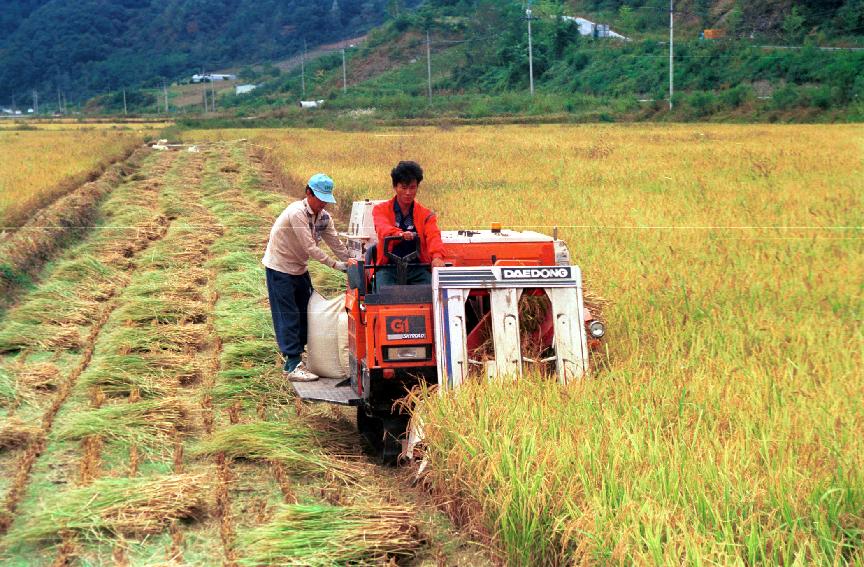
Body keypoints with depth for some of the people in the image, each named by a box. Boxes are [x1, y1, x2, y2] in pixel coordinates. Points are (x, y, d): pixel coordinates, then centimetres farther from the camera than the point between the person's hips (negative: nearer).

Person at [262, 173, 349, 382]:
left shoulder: (323, 217, -1)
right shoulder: (297, 213, -26)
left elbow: (336, 244, 1)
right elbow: (310, 247, -27)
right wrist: (334, 264, -24)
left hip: (299, 268, 9)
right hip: (280, 268, -9)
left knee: (306, 313, 10)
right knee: (288, 317, -8)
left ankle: (293, 359, 18)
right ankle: (293, 366, -8)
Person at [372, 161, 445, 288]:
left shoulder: (426, 215, 11)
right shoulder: (381, 210, 8)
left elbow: (434, 236, -10)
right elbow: (383, 229, -15)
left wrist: (437, 256, -33)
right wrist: (400, 234, -39)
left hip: (418, 269, 2)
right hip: (388, 267, -1)